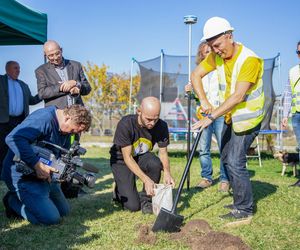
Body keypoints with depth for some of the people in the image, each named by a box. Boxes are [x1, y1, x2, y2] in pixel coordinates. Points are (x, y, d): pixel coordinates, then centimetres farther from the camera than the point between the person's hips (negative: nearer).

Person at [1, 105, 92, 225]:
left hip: (44, 175, 9)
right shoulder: (44, 118, -27)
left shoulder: (65, 129, 3)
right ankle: (14, 201, 4)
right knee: (51, 218, -16)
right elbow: (13, 138, -39)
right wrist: (37, 165, -38)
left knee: (64, 211, 17)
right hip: (22, 176, -9)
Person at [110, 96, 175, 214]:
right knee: (133, 206, -16)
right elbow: (127, 157, -28)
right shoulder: (125, 124, -30)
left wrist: (167, 172, -32)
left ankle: (146, 199, -9)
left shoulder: (161, 126, -19)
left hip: (142, 157, 4)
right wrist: (146, 179, -38)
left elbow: (163, 152, -10)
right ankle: (120, 189, 20)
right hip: (122, 160, -3)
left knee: (155, 163, -34)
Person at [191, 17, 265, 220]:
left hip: (248, 117, -8)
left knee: (235, 162, -12)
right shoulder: (216, 55, -4)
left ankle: (244, 210, 2)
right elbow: (196, 75, -1)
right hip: (231, 116, 8)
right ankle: (241, 201, 30)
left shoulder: (249, 60, -27)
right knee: (226, 158, 16)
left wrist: (212, 117, -36)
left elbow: (238, 96, -32)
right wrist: (203, 100, -16)